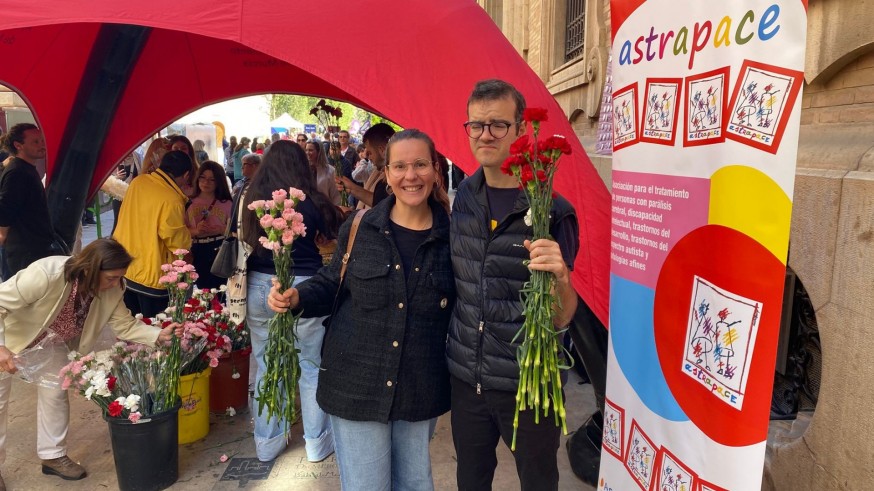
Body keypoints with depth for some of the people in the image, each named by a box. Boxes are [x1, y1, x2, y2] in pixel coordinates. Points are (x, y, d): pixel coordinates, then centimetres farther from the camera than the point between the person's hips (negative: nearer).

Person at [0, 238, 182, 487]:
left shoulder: (110, 290, -24)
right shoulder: (45, 274, -43)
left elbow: (125, 325, -18)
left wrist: (159, 335, -34)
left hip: (50, 341, 5)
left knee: (55, 393, 7)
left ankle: (53, 455, 25)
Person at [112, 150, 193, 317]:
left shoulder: (137, 182, -1)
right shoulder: (171, 201, -23)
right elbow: (180, 243, -17)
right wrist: (187, 232, 3)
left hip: (122, 269, 7)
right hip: (150, 276, -7)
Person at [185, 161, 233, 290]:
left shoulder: (227, 204, 5)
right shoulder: (189, 204, 9)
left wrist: (221, 230, -16)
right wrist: (196, 231, -14)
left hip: (220, 253, -1)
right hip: (197, 254, 1)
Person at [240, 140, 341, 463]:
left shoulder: (250, 200, -1)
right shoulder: (310, 202, -9)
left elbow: (242, 239, 9)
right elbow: (336, 232, 3)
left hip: (260, 288, 3)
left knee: (266, 366, 14)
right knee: (311, 366, 11)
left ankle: (267, 443, 28)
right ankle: (317, 443, 23)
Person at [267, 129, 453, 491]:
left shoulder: (451, 235, -4)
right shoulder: (359, 229, -6)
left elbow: (463, 304, 3)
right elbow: (331, 285, 4)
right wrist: (296, 298, -13)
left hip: (421, 388, 2)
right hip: (357, 384, -1)